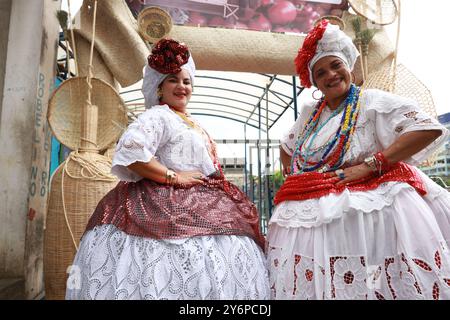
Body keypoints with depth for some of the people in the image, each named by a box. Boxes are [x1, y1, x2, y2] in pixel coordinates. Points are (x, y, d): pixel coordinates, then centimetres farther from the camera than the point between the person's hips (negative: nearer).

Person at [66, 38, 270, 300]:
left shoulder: (191, 123, 24)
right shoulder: (157, 116, -5)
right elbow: (130, 151, -22)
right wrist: (173, 176, -19)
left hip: (199, 207, 9)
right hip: (170, 207, -9)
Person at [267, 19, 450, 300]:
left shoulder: (372, 100, -2)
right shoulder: (310, 113, 15)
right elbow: (286, 147, 30)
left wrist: (368, 166, -19)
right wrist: (292, 177, 12)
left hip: (370, 209, -4)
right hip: (311, 215, 5)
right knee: (312, 282, 5)